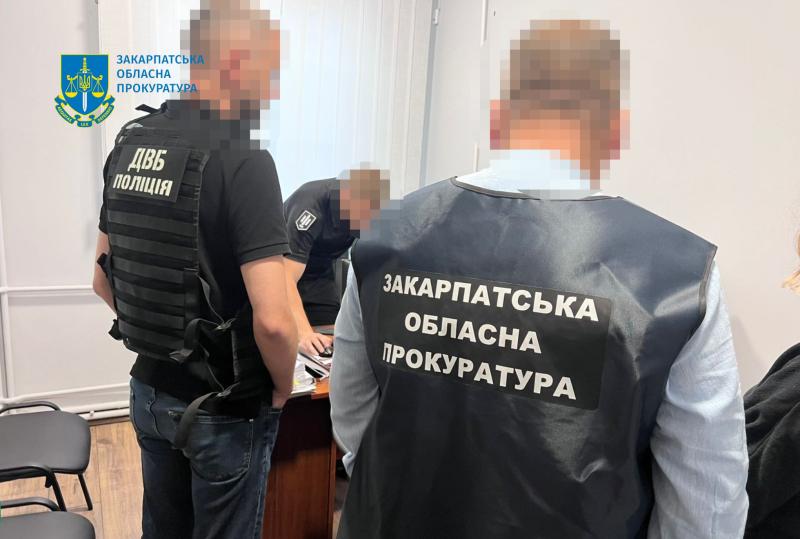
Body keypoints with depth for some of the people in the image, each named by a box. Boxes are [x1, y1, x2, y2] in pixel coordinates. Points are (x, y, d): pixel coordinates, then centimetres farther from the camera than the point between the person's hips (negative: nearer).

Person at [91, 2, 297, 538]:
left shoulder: (129, 145, 1)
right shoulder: (244, 160, -22)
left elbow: (104, 280, 9)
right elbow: (272, 320, -29)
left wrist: (159, 342, 14)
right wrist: (283, 389, -10)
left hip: (149, 391, 7)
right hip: (224, 408, -6)